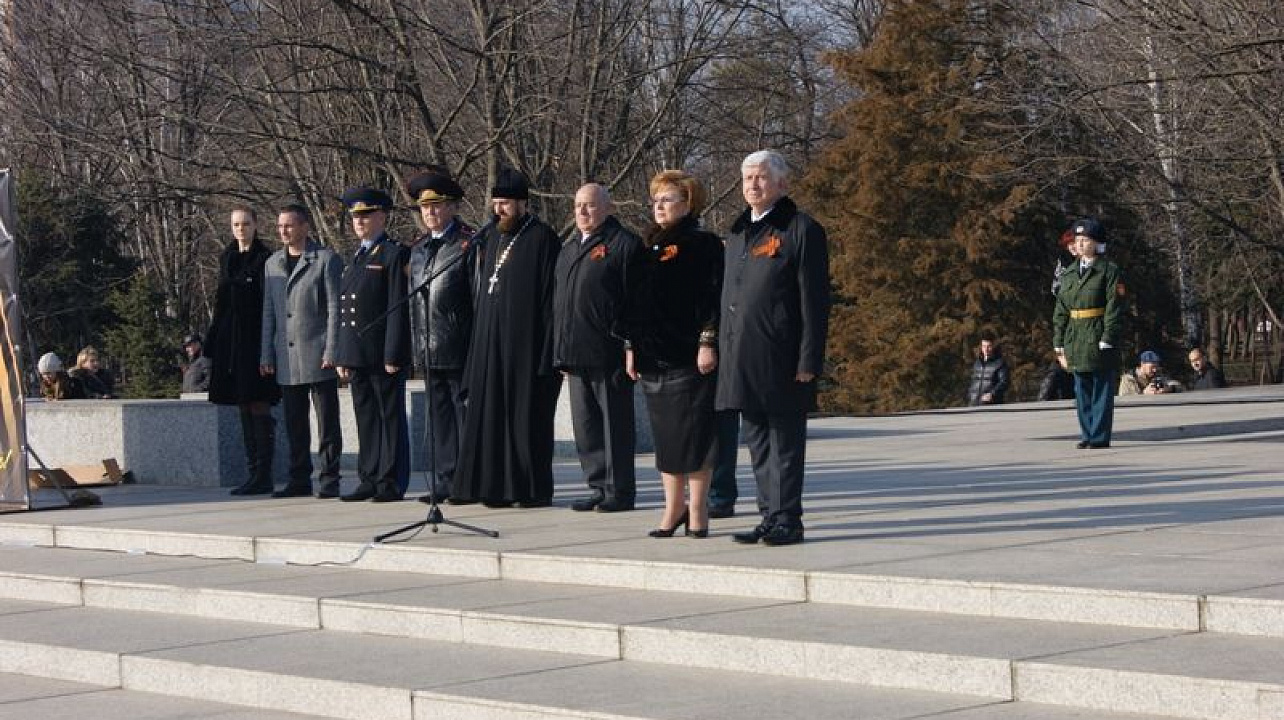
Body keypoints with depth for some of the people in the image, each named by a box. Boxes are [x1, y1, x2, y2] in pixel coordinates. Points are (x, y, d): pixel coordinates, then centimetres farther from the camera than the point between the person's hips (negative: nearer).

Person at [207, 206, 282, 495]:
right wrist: (213, 341, 13)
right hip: (230, 341, 7)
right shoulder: (227, 258, 14)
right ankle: (255, 473, 12)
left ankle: (264, 476, -6)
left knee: (259, 407, -7)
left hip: (255, 340, -7)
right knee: (244, 409, 8)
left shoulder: (265, 259, -6)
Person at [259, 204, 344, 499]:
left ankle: (329, 480, 3)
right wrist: (266, 354, 10)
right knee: (295, 424, 8)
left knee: (327, 422, -2)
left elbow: (334, 308, -6)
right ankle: (299, 480, 14)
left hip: (317, 355, -5)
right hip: (286, 359, 5)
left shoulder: (326, 259, -2)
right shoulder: (272, 263, 15)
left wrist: (331, 352, -12)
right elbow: (268, 312, 17)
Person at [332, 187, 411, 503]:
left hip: (383, 355, -8)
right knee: (365, 418, 10)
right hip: (357, 355, 8)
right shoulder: (356, 259, 18)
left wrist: (393, 355, -17)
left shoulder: (394, 255, -5)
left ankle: (391, 483, 0)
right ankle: (369, 480, 14)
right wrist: (342, 356, 14)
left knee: (390, 418, -2)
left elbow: (398, 308, -11)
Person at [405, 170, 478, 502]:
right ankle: (445, 480, 14)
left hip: (459, 350, -7)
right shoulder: (419, 249, 16)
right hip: (429, 350, 7)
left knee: (466, 411, -2)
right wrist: (418, 343, 15)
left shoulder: (470, 244, -6)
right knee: (439, 417, 9)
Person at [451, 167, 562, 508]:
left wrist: (547, 350, -16)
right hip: (490, 343, 7)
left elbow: (550, 295, -11)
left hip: (525, 345, -7)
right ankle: (491, 484, 11)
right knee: (489, 413, 6)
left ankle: (532, 489, 4)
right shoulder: (490, 237, 14)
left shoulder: (542, 238, -7)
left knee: (526, 414, -2)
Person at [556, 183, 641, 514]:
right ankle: (598, 487, 17)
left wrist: (629, 346, -16)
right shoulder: (569, 249, 20)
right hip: (575, 355, 8)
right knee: (586, 425, 10)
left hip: (607, 354, -8)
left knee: (615, 423, -2)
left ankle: (619, 490, 3)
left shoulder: (624, 244, -5)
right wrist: (561, 352, 18)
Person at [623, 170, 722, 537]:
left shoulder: (704, 244, -4)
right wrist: (630, 346, 14)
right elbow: (634, 300, 19)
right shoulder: (647, 247, 16)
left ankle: (697, 509, 3)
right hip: (651, 355, 6)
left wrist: (708, 342, -16)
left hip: (689, 355, -6)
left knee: (692, 432, -4)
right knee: (664, 434, 8)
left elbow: (714, 297, -10)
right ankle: (674, 506, 14)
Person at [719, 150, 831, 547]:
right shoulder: (738, 232, 18)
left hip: (781, 359, -7)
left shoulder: (802, 230, -5)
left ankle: (787, 520, 3)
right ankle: (771, 516, 17)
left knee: (785, 442, -2)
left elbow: (814, 301, -9)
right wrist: (724, 350, 16)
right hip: (743, 359, 7)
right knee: (757, 441, 10)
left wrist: (809, 362, -14)